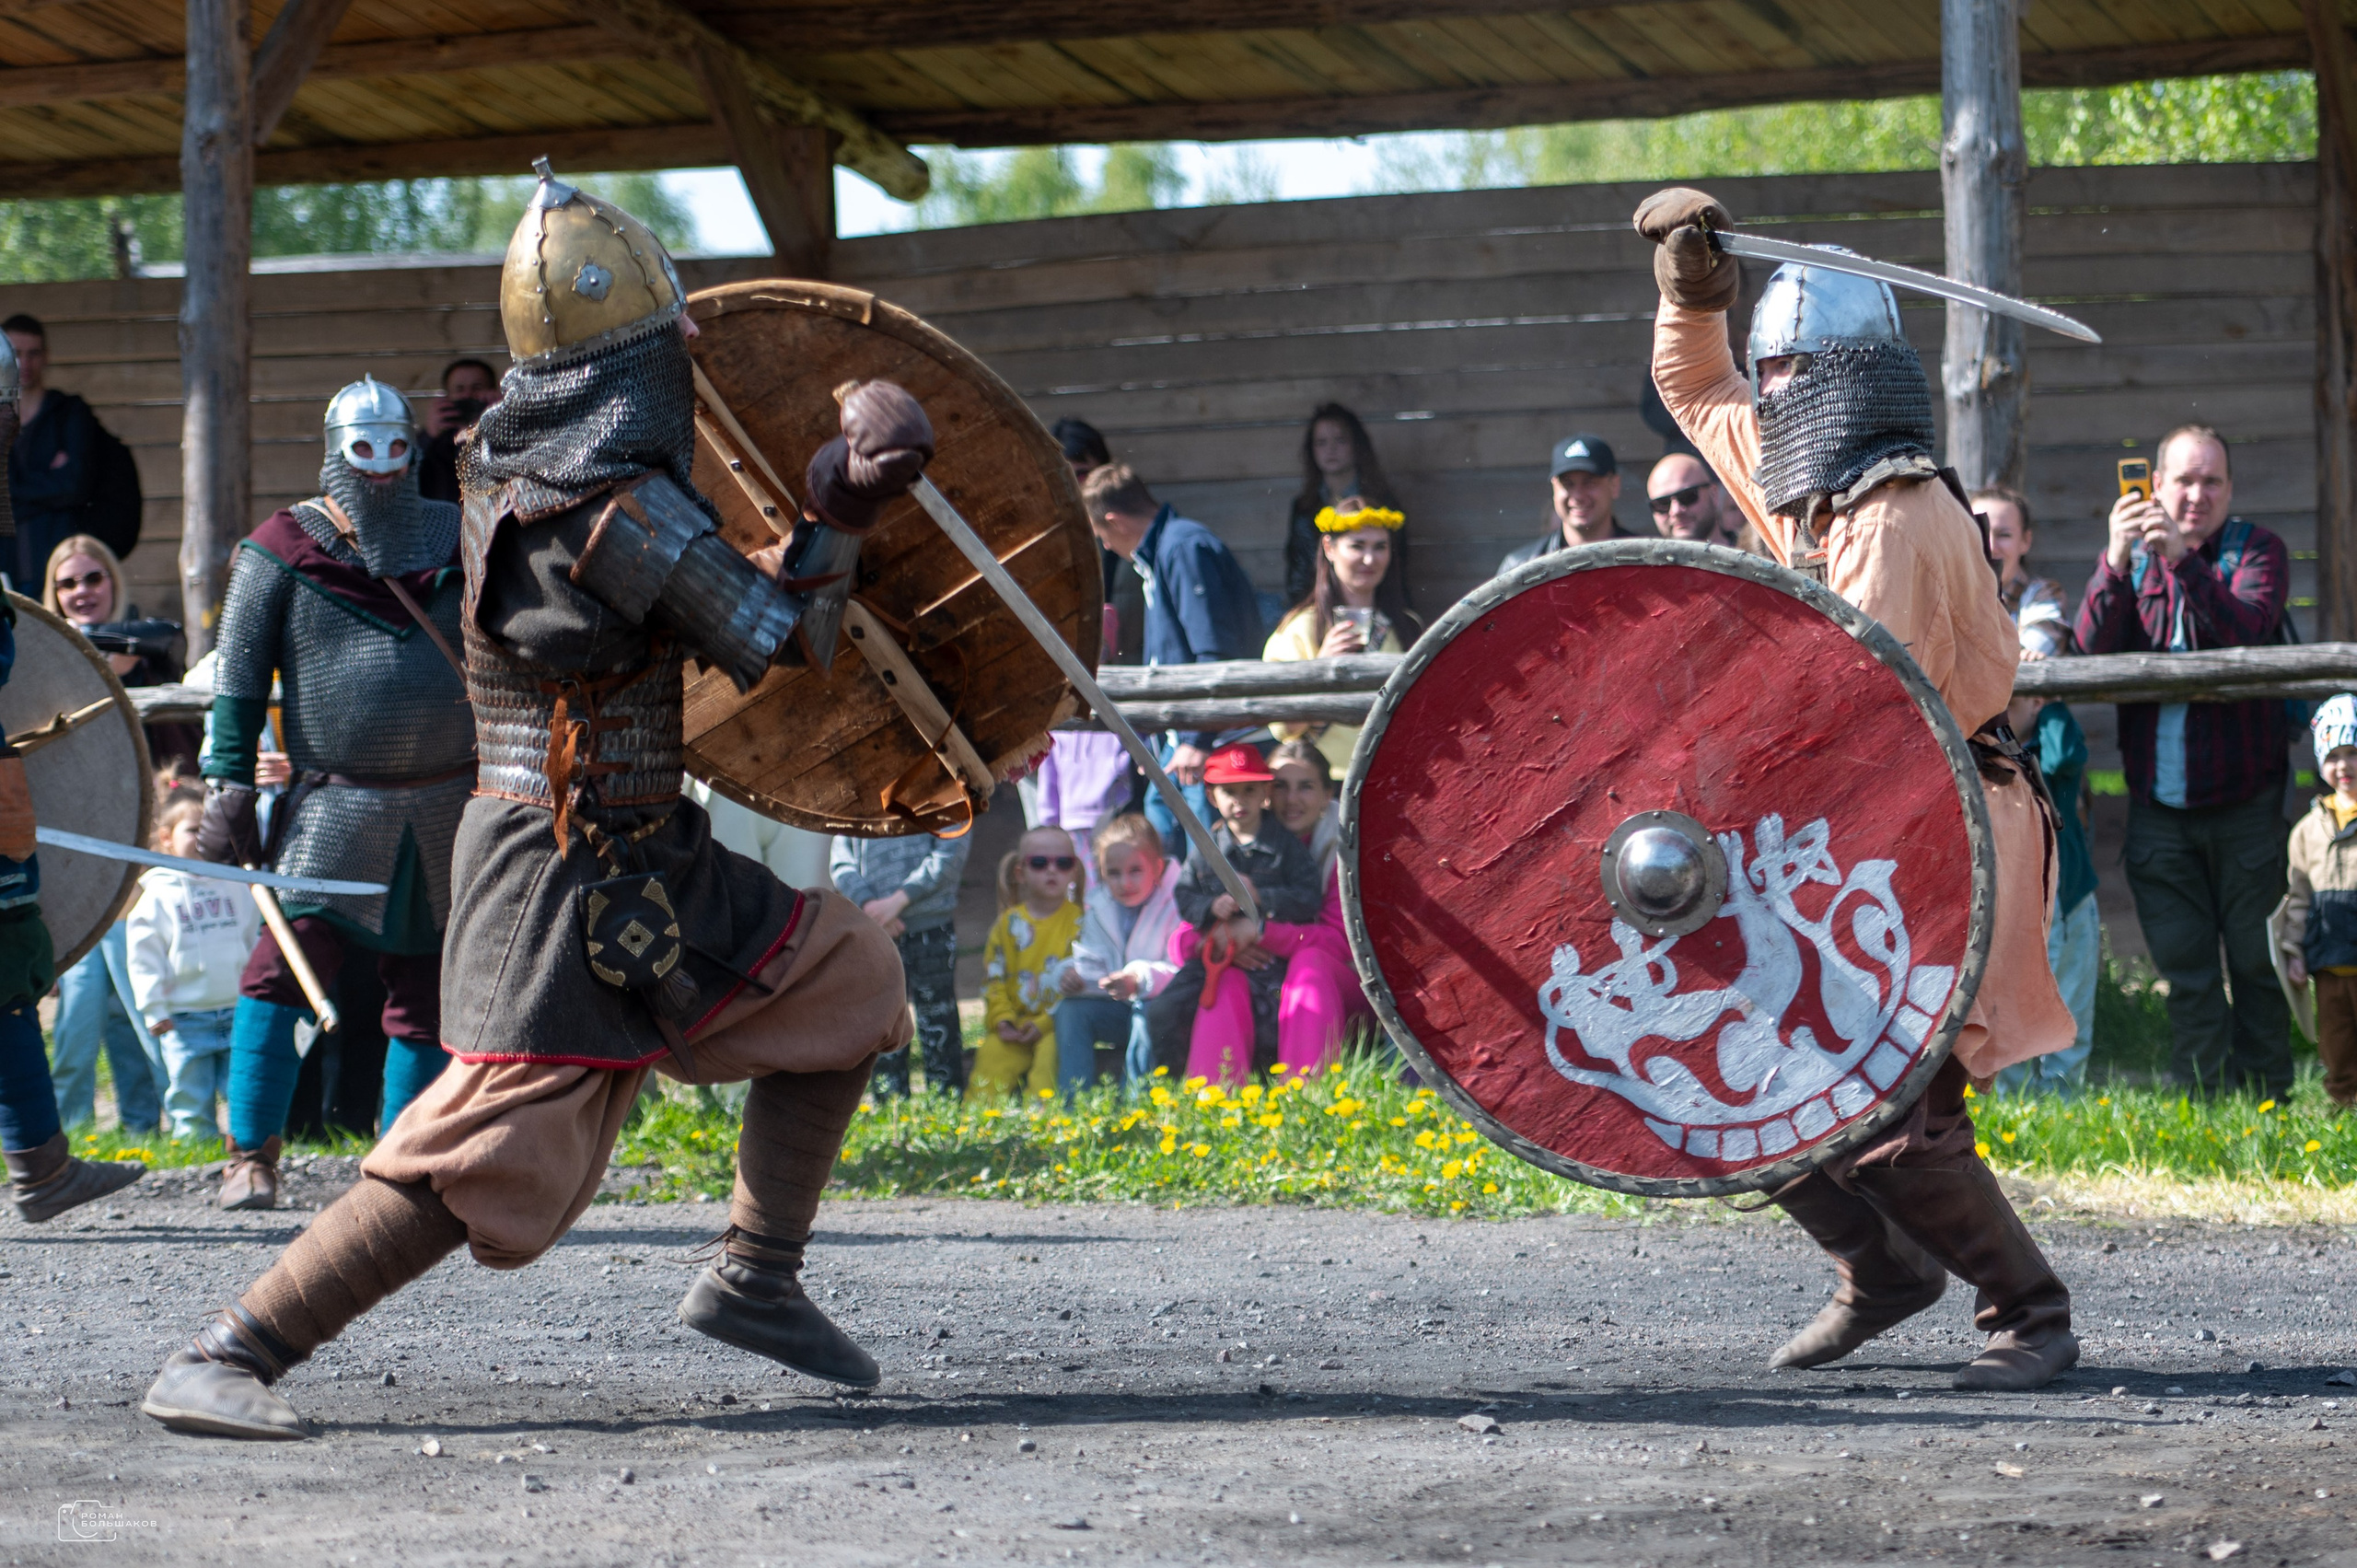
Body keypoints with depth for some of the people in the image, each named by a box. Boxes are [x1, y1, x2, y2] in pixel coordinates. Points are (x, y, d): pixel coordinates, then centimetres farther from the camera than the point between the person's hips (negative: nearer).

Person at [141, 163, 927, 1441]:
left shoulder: (501, 462, 5)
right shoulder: (626, 508, -22)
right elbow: (770, 641, -13)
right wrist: (832, 514, -2)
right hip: (564, 868, -10)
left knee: (842, 976, 15)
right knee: (488, 1151, -15)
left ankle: (754, 1277, 18)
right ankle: (227, 1357, -15)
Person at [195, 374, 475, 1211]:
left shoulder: (456, 539, 9)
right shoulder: (282, 548, 1)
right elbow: (239, 671, -1)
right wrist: (230, 783, -8)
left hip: (450, 800, 3)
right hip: (338, 801, -3)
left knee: (425, 984, 5)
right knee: (286, 957, -16)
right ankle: (252, 1156, -12)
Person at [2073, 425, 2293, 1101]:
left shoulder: (2256, 551, 2)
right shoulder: (2131, 556, 11)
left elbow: (2246, 630, -18)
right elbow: (2093, 646, -6)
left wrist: (2184, 560, -30)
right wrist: (2115, 564, -21)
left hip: (2242, 799, -3)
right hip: (2159, 804, 3)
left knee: (2255, 963, 0)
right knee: (2186, 971, 4)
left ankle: (2265, 1097, 7)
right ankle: (2199, 1102, 8)